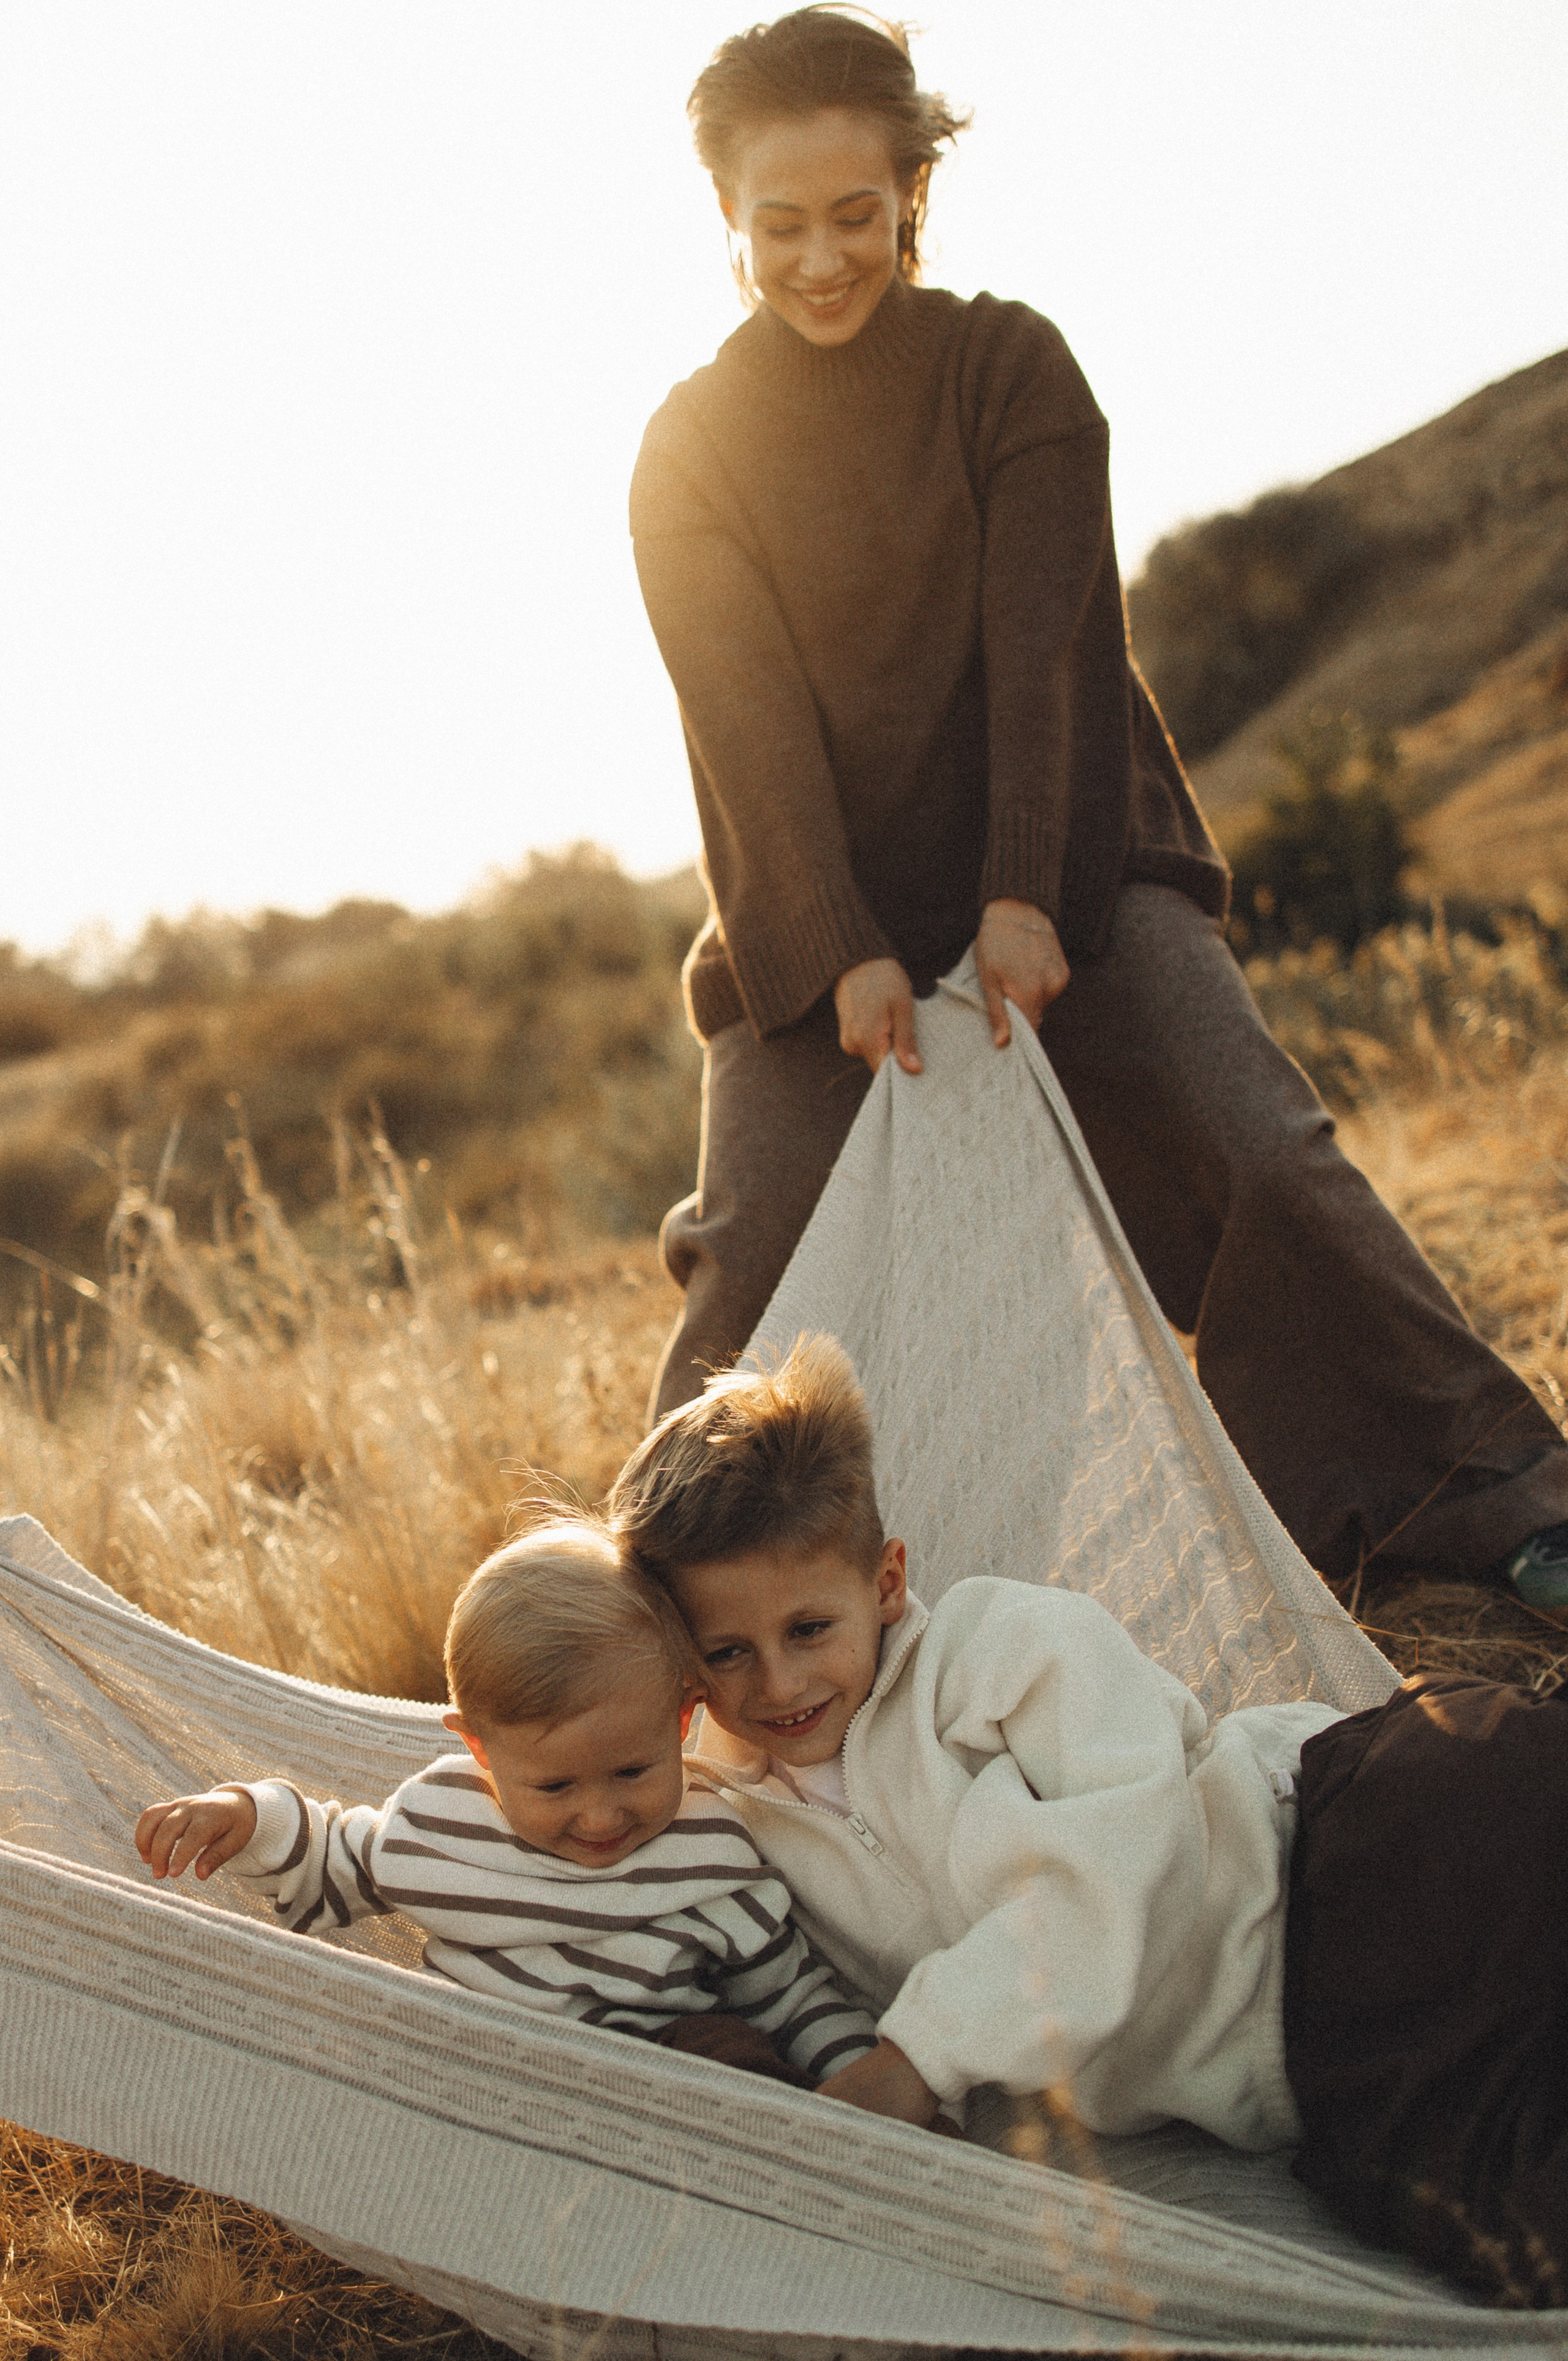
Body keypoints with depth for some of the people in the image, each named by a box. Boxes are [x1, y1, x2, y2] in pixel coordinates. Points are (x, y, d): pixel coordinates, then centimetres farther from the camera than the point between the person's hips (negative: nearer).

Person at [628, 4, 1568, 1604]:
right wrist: (846, 953, -19)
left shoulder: (1008, 365, -1)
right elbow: (748, 717, -9)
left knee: (1259, 1156, -12)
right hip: (822, 918, 1)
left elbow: (1040, 639, -10)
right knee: (753, 1259, -8)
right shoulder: (690, 450, -1)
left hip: (1067, 875, 0)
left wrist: (1027, 897, -19)